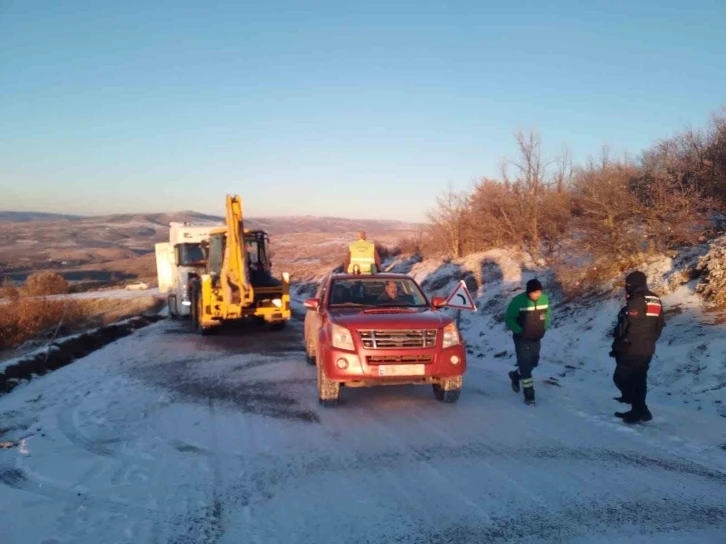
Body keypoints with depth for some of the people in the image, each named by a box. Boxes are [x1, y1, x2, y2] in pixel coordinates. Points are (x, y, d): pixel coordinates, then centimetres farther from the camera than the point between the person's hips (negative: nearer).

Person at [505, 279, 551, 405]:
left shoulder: (544, 299, -8)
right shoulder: (518, 301, -23)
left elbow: (547, 313, 12)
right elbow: (509, 319, -13)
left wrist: (544, 327, 2)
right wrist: (519, 331, -21)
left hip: (536, 339, 6)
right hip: (521, 339, -5)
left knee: (533, 363, 18)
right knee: (525, 365, -5)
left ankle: (515, 375, 45)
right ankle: (529, 393, 6)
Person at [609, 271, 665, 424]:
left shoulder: (635, 302, -18)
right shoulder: (656, 301, 11)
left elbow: (626, 328, -21)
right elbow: (660, 325, 17)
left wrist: (617, 347, -14)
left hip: (632, 349, -9)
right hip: (647, 349, 9)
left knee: (621, 378, -3)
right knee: (639, 380, 16)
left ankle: (640, 410, -6)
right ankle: (639, 409, 21)